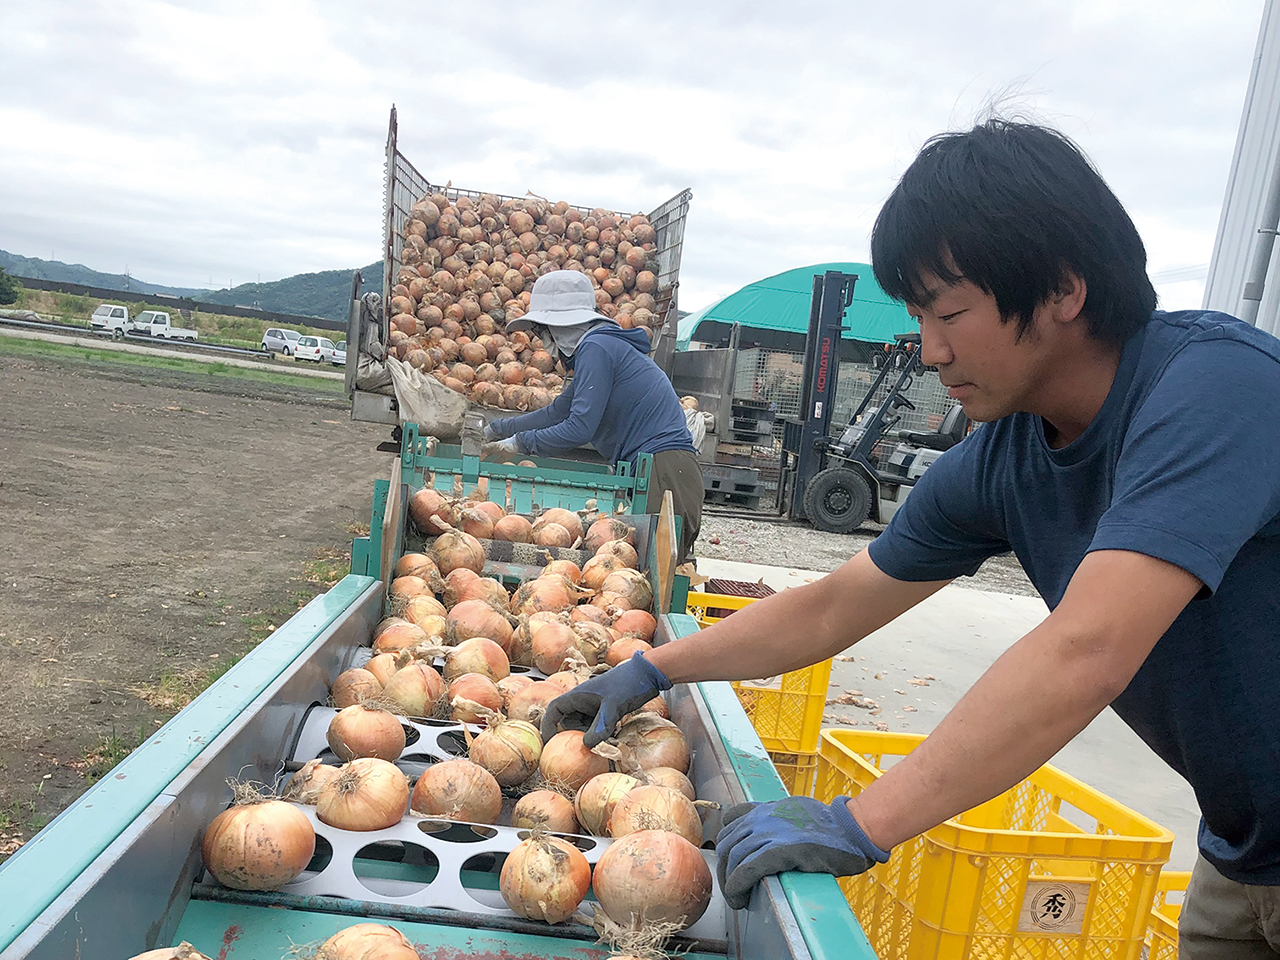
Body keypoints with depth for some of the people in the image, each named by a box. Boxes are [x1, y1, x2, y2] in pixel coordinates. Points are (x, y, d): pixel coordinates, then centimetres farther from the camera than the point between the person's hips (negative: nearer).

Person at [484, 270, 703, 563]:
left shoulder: (596, 347, -8)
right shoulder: (605, 344, 23)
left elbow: (579, 428, -14)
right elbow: (555, 413, 31)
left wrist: (521, 442, 1)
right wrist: (495, 429, 38)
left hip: (663, 471, -10)